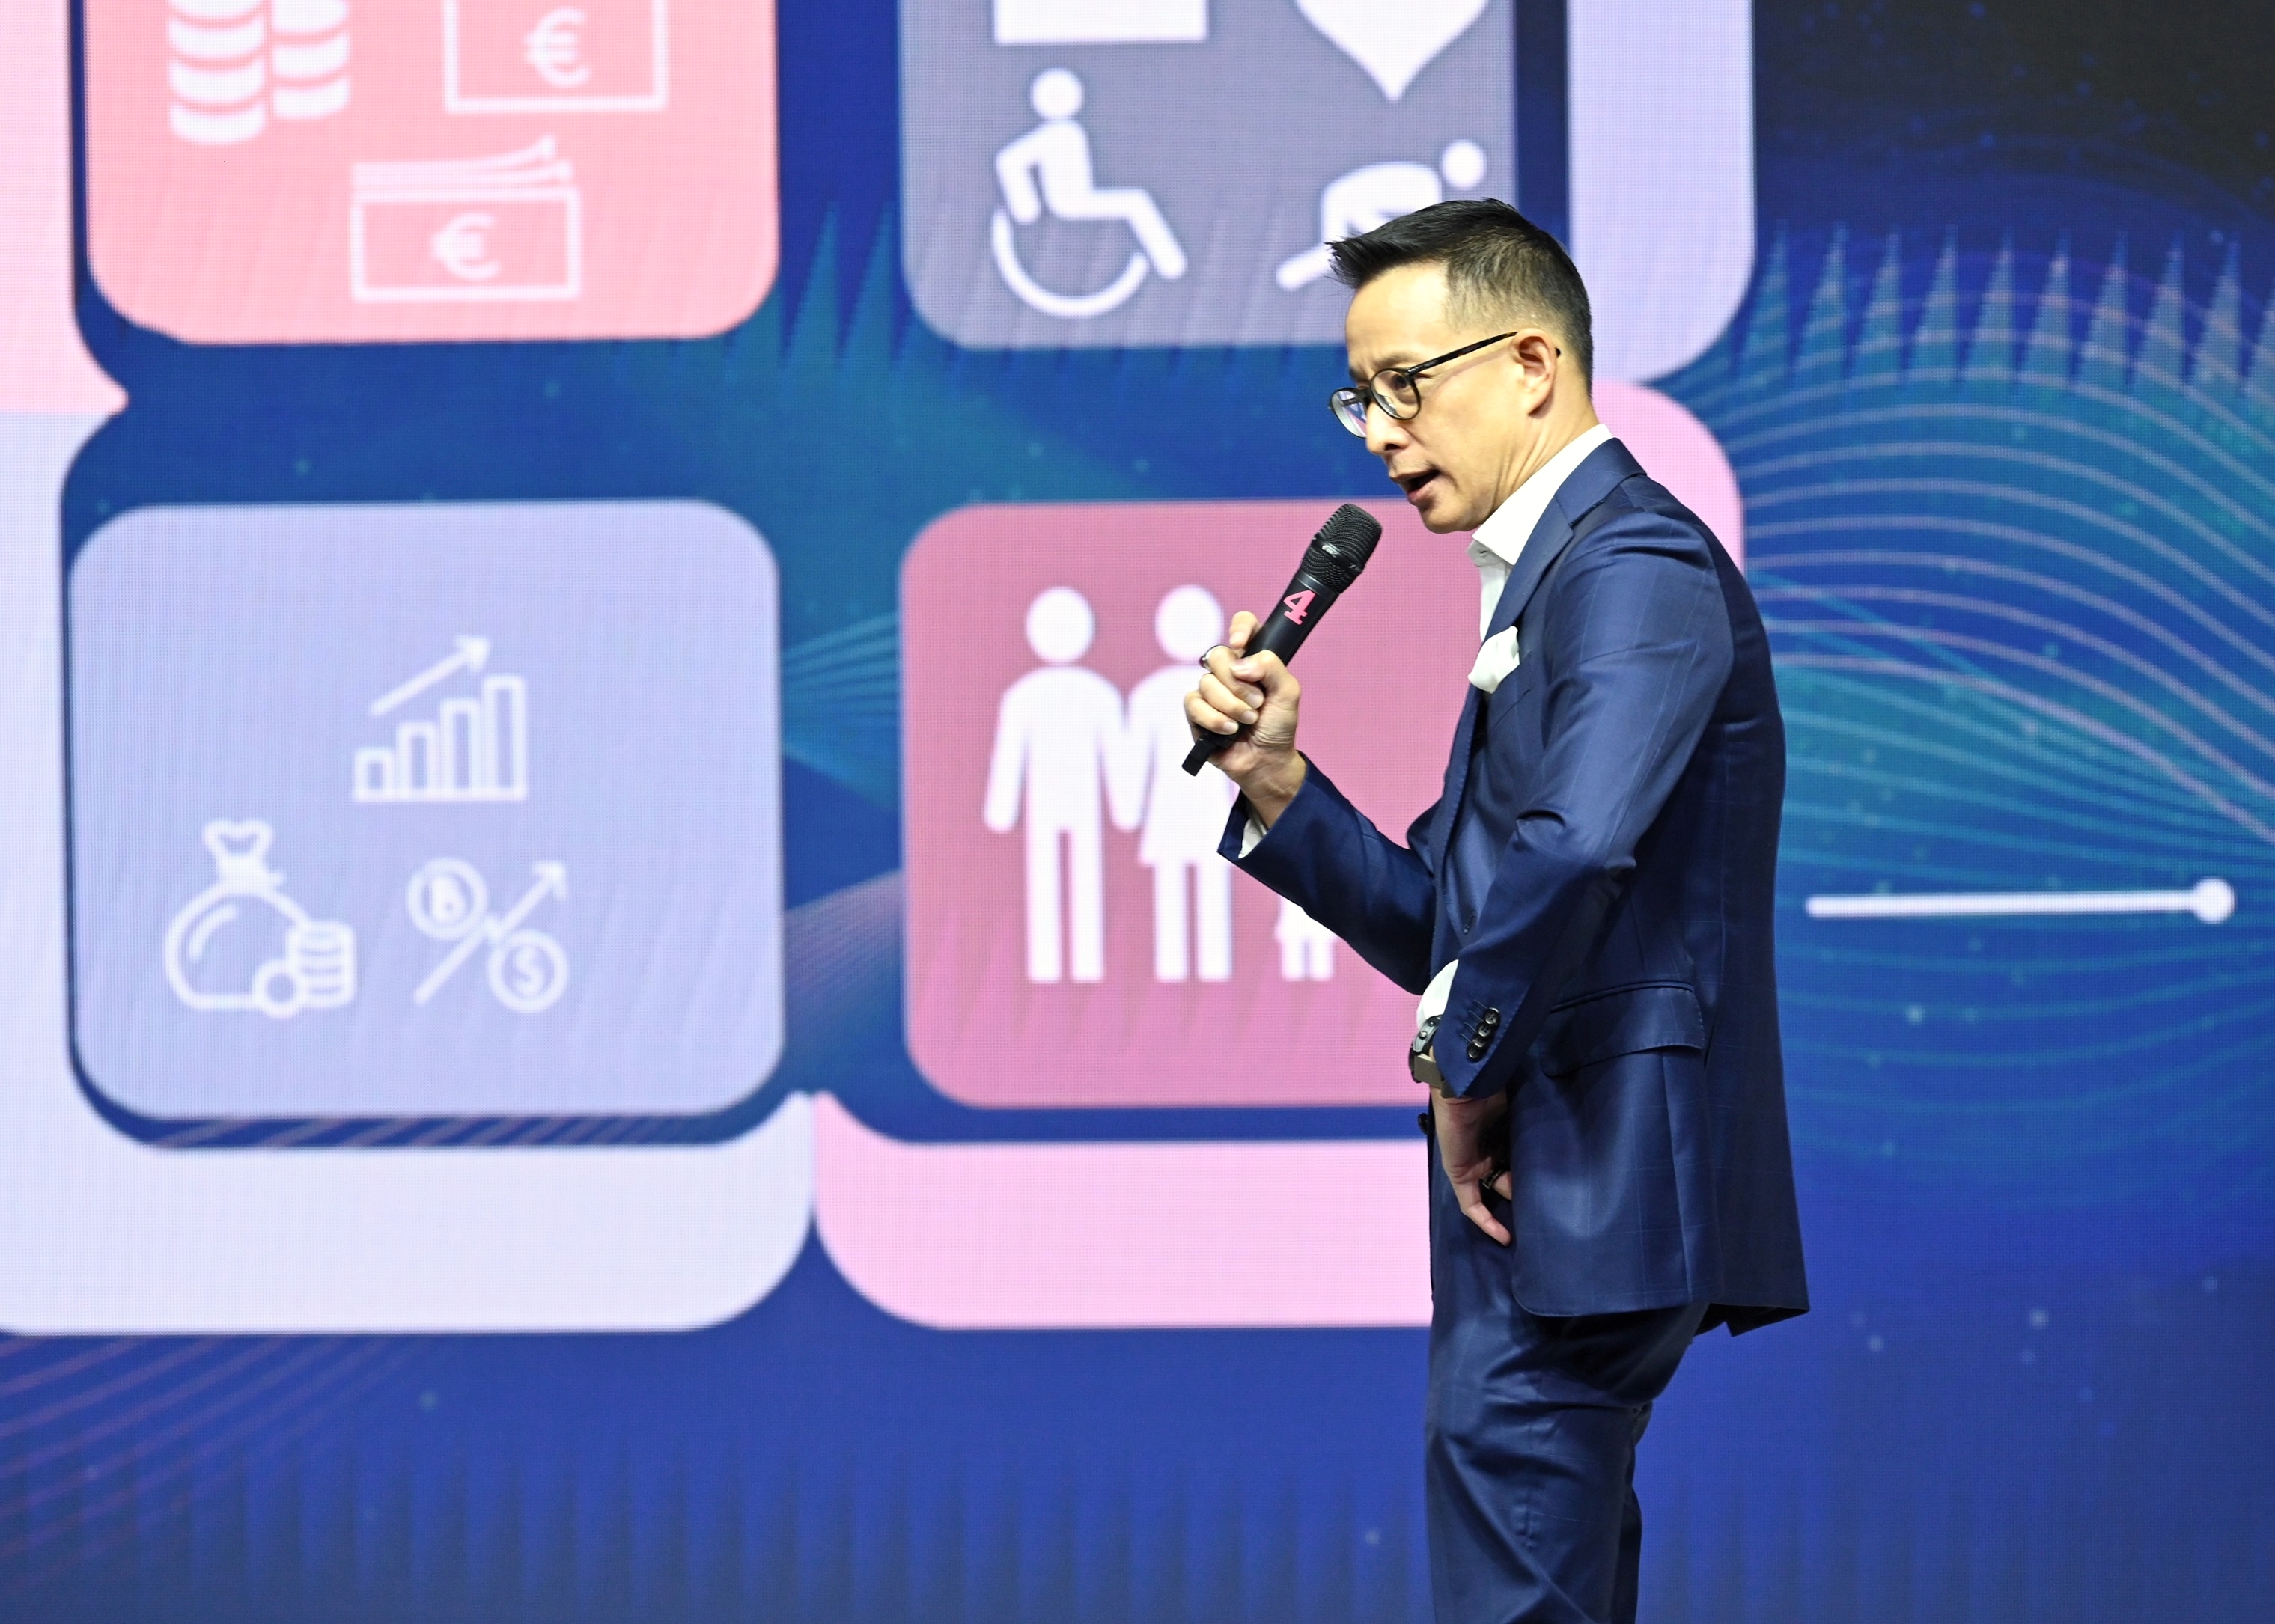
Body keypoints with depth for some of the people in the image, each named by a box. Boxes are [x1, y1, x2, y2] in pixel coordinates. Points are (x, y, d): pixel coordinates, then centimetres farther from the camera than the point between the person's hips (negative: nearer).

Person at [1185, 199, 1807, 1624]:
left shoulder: (1637, 568, -13)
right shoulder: (1555, 577, 21)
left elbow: (1572, 851, -30)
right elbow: (1446, 924, 21)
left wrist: (1467, 1067, -16)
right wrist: (1275, 777, 7)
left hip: (1588, 1186, -11)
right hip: (1550, 1203, 11)